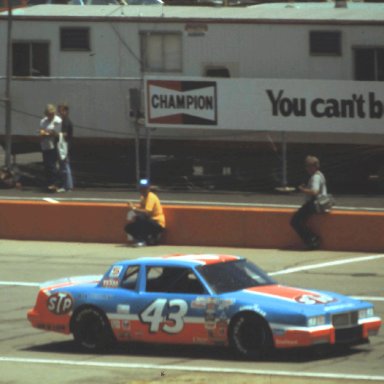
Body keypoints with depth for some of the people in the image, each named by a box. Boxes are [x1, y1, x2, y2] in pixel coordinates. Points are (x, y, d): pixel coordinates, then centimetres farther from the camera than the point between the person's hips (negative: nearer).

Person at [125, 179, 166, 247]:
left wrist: (134, 209, -29)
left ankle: (142, 240, -26)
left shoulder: (151, 197, -15)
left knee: (140, 217, -36)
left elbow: (147, 212, -27)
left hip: (158, 224, -9)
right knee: (128, 228, 0)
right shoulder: (143, 197, 13)